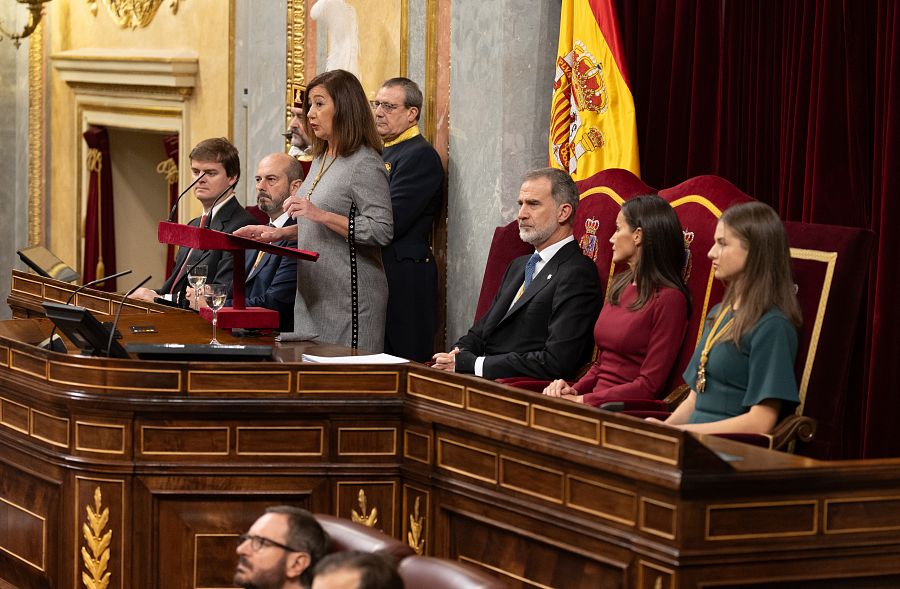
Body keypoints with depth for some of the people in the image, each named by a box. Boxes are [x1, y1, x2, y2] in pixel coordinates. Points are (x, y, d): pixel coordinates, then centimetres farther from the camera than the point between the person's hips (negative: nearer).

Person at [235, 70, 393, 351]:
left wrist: (320, 215, -24)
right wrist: (281, 232, 9)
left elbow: (382, 230, -21)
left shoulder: (365, 164, -13)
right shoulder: (322, 159, 16)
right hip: (314, 296, 9)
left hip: (348, 300, -9)